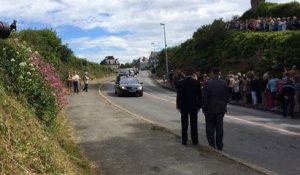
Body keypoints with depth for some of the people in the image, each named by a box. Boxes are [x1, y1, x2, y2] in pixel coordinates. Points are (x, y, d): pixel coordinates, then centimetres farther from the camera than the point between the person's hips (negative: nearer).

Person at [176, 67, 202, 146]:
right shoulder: (197, 82, -6)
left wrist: (178, 106, 3)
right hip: (194, 106, 0)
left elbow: (178, 95, -5)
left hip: (183, 106, 0)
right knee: (194, 124, 7)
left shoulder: (181, 82, -8)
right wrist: (199, 106, 7)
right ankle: (195, 140, 12)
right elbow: (199, 95, -2)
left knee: (184, 124, 7)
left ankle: (184, 141, 11)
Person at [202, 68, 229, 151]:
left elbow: (205, 98, -12)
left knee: (210, 128, 6)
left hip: (210, 109, -4)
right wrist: (224, 105, 17)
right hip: (221, 109, 4)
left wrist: (204, 109, -3)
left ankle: (212, 146, 8)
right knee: (219, 128, 12)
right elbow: (227, 96, 5)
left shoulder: (208, 83, -14)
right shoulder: (224, 83, -1)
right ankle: (220, 145, 19)